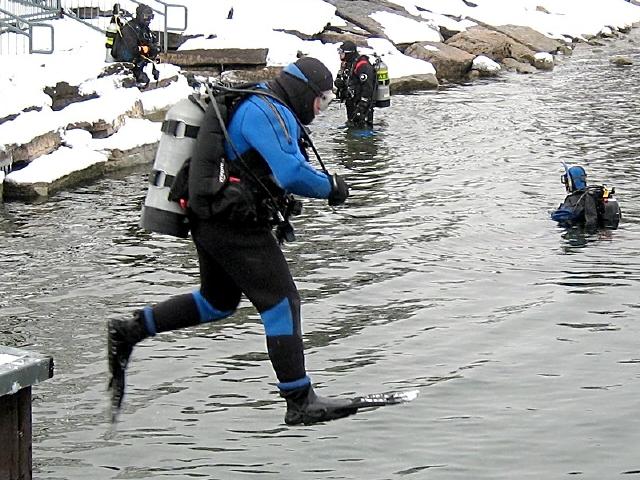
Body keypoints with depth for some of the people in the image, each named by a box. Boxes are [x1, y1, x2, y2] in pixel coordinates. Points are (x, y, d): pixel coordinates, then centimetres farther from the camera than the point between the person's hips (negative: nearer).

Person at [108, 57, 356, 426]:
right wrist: (331, 188, -9)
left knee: (218, 301, 24)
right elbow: (292, 174, -26)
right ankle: (301, 402, -5)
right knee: (282, 302, -6)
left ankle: (129, 331, 24)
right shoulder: (269, 114, -16)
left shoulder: (256, 107, 17)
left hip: (210, 221, 10)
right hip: (238, 228, -10)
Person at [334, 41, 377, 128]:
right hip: (351, 103, 10)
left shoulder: (362, 65, -20)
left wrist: (362, 105, -25)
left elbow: (367, 86, -24)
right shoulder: (345, 64, 11)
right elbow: (339, 78, 22)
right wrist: (338, 81, -6)